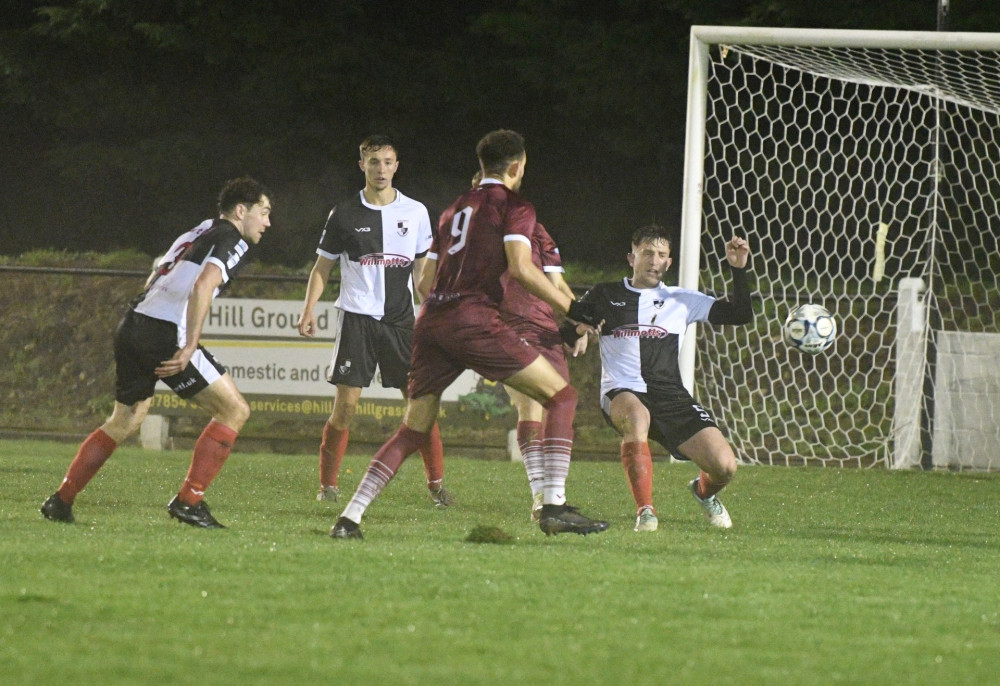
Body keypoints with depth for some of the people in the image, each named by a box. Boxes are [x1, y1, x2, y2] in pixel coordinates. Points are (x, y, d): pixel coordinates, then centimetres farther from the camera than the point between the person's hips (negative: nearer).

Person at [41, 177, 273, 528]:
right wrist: (189, 347, -23)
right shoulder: (233, 241, -3)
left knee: (124, 421, 25)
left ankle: (61, 501, 24)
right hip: (165, 335, -9)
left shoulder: (197, 233, 26)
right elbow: (203, 286, -21)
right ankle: (189, 501, -5)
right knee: (235, 410, -1)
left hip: (132, 327, 9)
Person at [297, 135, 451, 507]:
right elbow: (323, 266, 10)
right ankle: (328, 483, 5)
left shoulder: (415, 212, 8)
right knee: (345, 406, -7)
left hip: (401, 320, 1)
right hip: (356, 318, -1)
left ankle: (436, 483, 3)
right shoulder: (344, 214, 4)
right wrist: (309, 309, -2)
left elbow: (421, 269, 15)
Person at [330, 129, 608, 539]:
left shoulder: (454, 209, 26)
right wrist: (572, 309, -5)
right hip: (474, 317, -7)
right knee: (561, 397, 0)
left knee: (412, 431, 15)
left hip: (430, 320, 7)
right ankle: (554, 507, -12)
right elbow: (520, 267, -10)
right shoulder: (513, 205, 6)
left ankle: (350, 517, 5)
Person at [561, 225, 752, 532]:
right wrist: (581, 328, -10)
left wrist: (738, 269, 0)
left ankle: (704, 491, 26)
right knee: (636, 417, -43)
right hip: (623, 393, -2)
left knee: (724, 466, -14)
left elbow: (741, 315, 10)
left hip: (670, 396, 2)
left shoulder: (681, 300, 15)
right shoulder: (604, 296, 13)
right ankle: (645, 512, -31)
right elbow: (564, 335, 13)